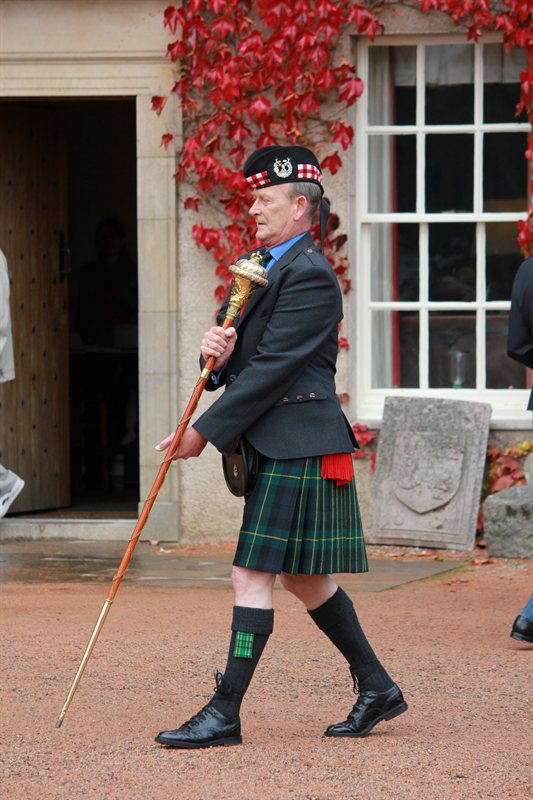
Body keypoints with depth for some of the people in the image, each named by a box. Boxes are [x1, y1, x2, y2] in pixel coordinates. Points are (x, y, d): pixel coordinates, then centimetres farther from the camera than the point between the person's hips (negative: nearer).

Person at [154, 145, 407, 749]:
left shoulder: (310, 276, -14)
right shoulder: (257, 267, 17)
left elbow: (270, 369, -19)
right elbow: (241, 356, 16)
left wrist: (205, 432, -18)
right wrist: (216, 349, -10)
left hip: (296, 448, -10)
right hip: (276, 447, 10)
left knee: (253, 575, -10)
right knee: (302, 579, 15)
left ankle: (224, 714, -9)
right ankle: (377, 689, 26)